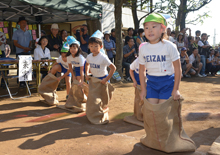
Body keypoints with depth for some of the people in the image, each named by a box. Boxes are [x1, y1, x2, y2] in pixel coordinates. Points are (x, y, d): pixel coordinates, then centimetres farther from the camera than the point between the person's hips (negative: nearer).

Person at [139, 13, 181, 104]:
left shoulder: (169, 46, -11)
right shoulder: (143, 48, 0)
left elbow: (178, 69, -7)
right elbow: (142, 70, 6)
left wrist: (176, 89, -8)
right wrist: (143, 89, 3)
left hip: (167, 82, -3)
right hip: (151, 83, 3)